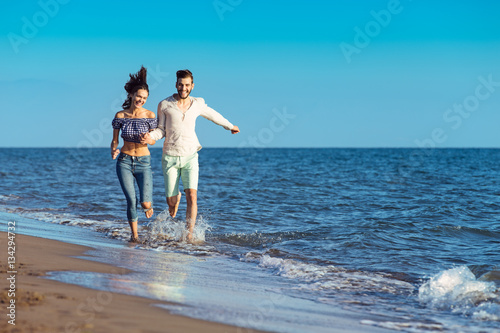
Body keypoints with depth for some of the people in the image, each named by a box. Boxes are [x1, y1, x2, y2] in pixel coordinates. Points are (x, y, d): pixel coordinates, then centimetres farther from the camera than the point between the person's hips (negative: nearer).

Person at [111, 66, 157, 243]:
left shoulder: (150, 115, -3)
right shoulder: (120, 116, -2)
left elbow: (153, 140, 4)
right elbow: (114, 140, 5)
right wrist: (113, 150, -18)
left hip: (143, 162, 0)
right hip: (124, 161, 0)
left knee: (145, 203, -10)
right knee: (131, 200, -11)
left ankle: (148, 203, 29)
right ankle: (134, 234, 9)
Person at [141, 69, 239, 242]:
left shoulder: (197, 105, 3)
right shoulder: (165, 105, -3)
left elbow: (213, 115, 23)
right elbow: (161, 129, 4)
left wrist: (230, 126, 39)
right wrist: (151, 136, -19)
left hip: (190, 157, 1)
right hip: (170, 158, -1)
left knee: (192, 196, -16)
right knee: (171, 202, 1)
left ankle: (189, 236, -11)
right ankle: (176, 197, 40)